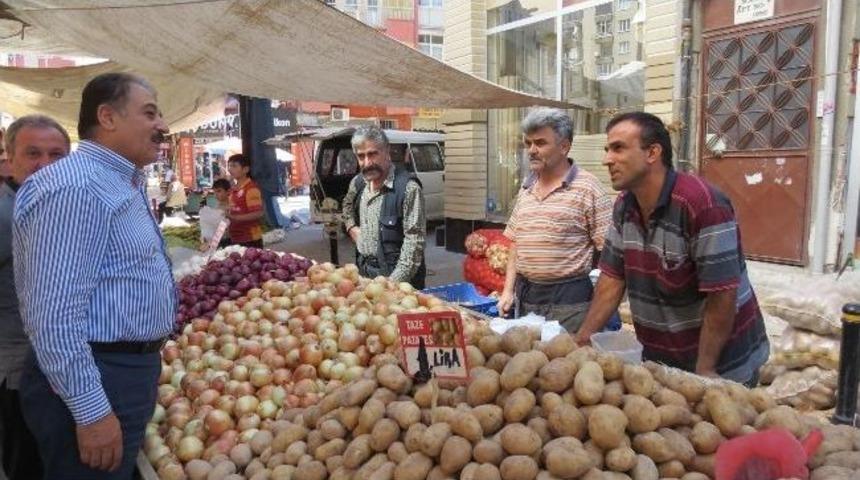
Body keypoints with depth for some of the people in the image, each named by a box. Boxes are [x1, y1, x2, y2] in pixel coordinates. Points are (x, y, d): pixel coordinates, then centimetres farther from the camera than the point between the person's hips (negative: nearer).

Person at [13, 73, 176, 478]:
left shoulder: (122, 184, 13)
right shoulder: (77, 187, -21)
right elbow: (56, 314, -26)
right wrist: (92, 412, -23)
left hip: (130, 370, 10)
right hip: (94, 384, -10)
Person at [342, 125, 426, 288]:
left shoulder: (408, 187, -17)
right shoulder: (357, 183, 4)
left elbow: (414, 241, -20)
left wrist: (395, 282, -24)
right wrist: (352, 227, 8)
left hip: (394, 276, -6)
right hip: (363, 272, 6)